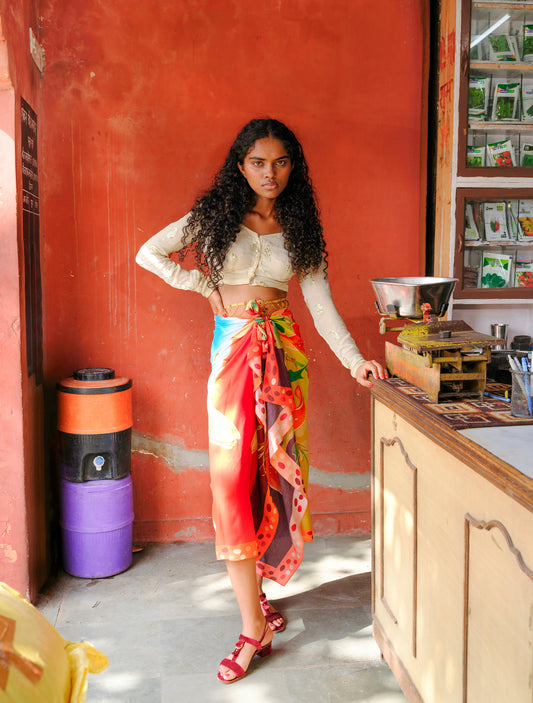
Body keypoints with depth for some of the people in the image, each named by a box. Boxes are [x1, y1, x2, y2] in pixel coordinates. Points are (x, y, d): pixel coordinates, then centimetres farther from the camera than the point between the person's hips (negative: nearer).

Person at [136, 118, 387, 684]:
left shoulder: (299, 228, 9)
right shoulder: (217, 216, 5)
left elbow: (320, 302, 3)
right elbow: (148, 254, 8)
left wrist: (354, 360, -8)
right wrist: (206, 286, 1)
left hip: (283, 349, 2)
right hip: (232, 347, -2)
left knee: (274, 468, 4)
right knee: (232, 476, -8)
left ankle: (256, 584, 26)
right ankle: (254, 628, -2)